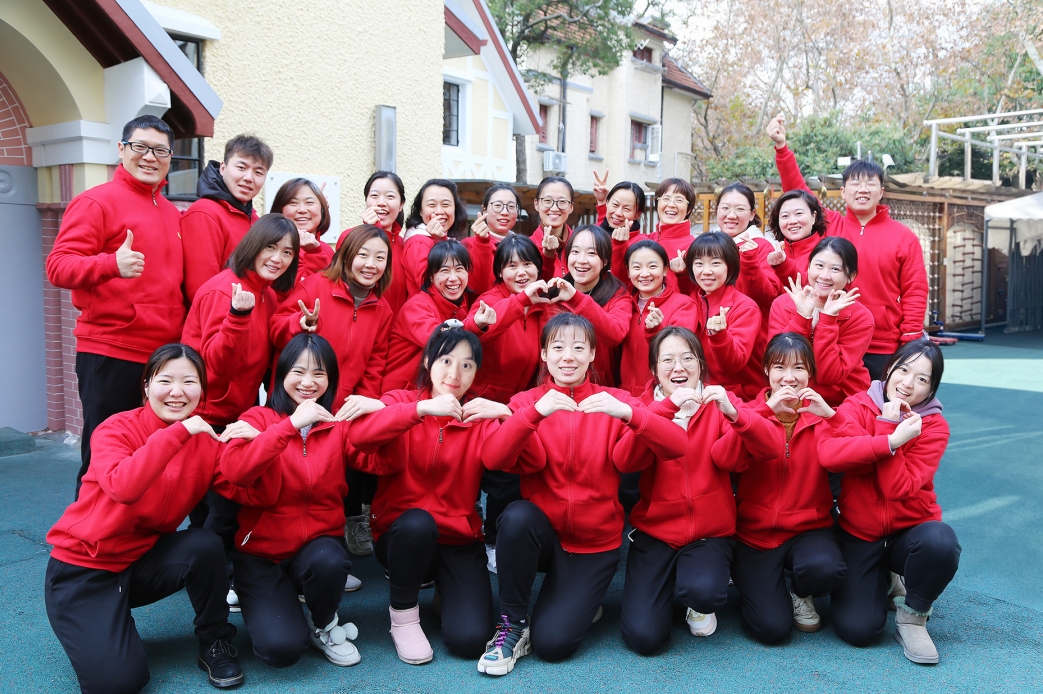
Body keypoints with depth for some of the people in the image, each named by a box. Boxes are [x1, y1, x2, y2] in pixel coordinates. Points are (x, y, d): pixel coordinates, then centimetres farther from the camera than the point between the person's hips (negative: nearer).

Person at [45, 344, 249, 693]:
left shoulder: (206, 439, -6)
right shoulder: (117, 429, -18)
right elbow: (123, 487, -38)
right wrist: (178, 431, -39)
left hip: (143, 561, 4)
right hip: (82, 568, -3)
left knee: (206, 544, -27)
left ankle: (214, 644, -4)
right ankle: (95, 629, 14)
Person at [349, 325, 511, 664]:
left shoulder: (479, 417, 3)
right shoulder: (401, 401, -1)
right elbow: (358, 434, -23)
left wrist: (507, 415, -31)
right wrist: (422, 409, -32)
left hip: (459, 540, 1)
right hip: (403, 534, -1)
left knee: (470, 639, -18)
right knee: (417, 522, -36)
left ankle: (446, 587, 17)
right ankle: (403, 612, -7)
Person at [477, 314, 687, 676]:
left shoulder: (612, 402, -3)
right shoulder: (526, 402, -2)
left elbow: (676, 445, -18)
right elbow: (492, 459, -20)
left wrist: (627, 412, -34)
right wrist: (535, 412, -34)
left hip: (595, 543, -1)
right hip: (540, 532, 1)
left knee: (552, 643, -16)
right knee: (517, 516, -33)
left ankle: (583, 599, 17)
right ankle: (513, 623, -10)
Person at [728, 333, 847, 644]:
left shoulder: (820, 415, 1)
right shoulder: (752, 414, -3)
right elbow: (734, 460, -24)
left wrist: (830, 415, -25)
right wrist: (768, 410, -30)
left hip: (808, 527, 1)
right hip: (756, 532, -1)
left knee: (825, 569, -33)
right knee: (771, 628, -15)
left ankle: (801, 594, 5)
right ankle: (750, 581, 20)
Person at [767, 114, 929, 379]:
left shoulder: (904, 237, 3)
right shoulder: (828, 226, 5)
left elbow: (915, 292, 1)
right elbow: (797, 191, -3)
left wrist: (911, 343, -6)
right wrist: (782, 148, -14)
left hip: (885, 351, -1)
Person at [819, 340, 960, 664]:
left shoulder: (934, 426, -6)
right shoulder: (858, 405, -5)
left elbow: (899, 488, -21)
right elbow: (828, 452, -27)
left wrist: (885, 425, -22)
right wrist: (891, 440, -30)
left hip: (910, 529, 0)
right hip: (859, 535, 0)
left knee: (941, 542, -36)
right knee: (857, 629, -16)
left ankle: (912, 617, -7)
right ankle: (882, 581, 19)